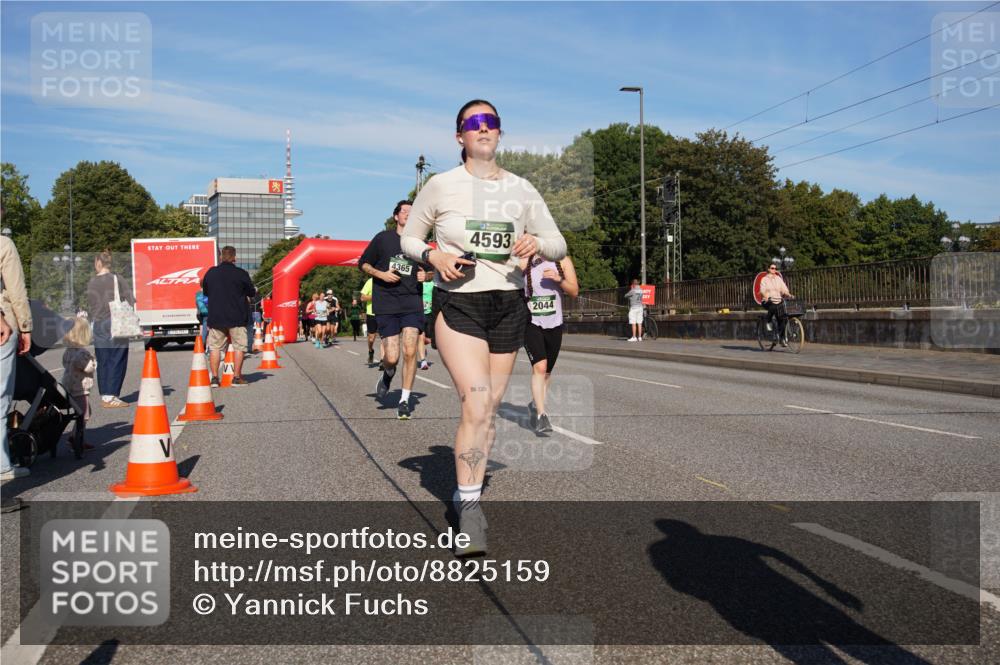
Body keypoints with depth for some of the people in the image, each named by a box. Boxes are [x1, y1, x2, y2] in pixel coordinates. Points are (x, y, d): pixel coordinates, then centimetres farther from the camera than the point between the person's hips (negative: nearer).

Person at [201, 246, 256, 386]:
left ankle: (215, 378, 6)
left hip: (215, 317, 3)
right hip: (237, 317, -3)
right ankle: (237, 377, 5)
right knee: (239, 346, 6)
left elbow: (205, 291, 15)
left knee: (215, 347, 9)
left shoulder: (211, 272, 3)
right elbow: (252, 293, 1)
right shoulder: (241, 274, -8)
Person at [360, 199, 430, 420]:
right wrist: (381, 274, -6)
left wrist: (425, 275, 2)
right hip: (386, 303, -1)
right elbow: (363, 263, 12)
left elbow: (428, 269, 25)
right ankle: (387, 374, 30)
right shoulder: (382, 238, 7)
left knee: (410, 351, -13)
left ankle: (404, 400, 0)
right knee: (391, 357, -8)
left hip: (412, 302, 2)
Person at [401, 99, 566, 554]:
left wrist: (537, 244, -13)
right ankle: (469, 507, -9)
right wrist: (433, 256, -13)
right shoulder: (441, 186, 0)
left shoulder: (521, 190, 7)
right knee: (477, 404, -19)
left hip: (508, 306, 4)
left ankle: (468, 490, 28)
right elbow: (409, 239, 9)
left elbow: (559, 244, 10)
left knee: (490, 407, 10)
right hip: (457, 304, -4)